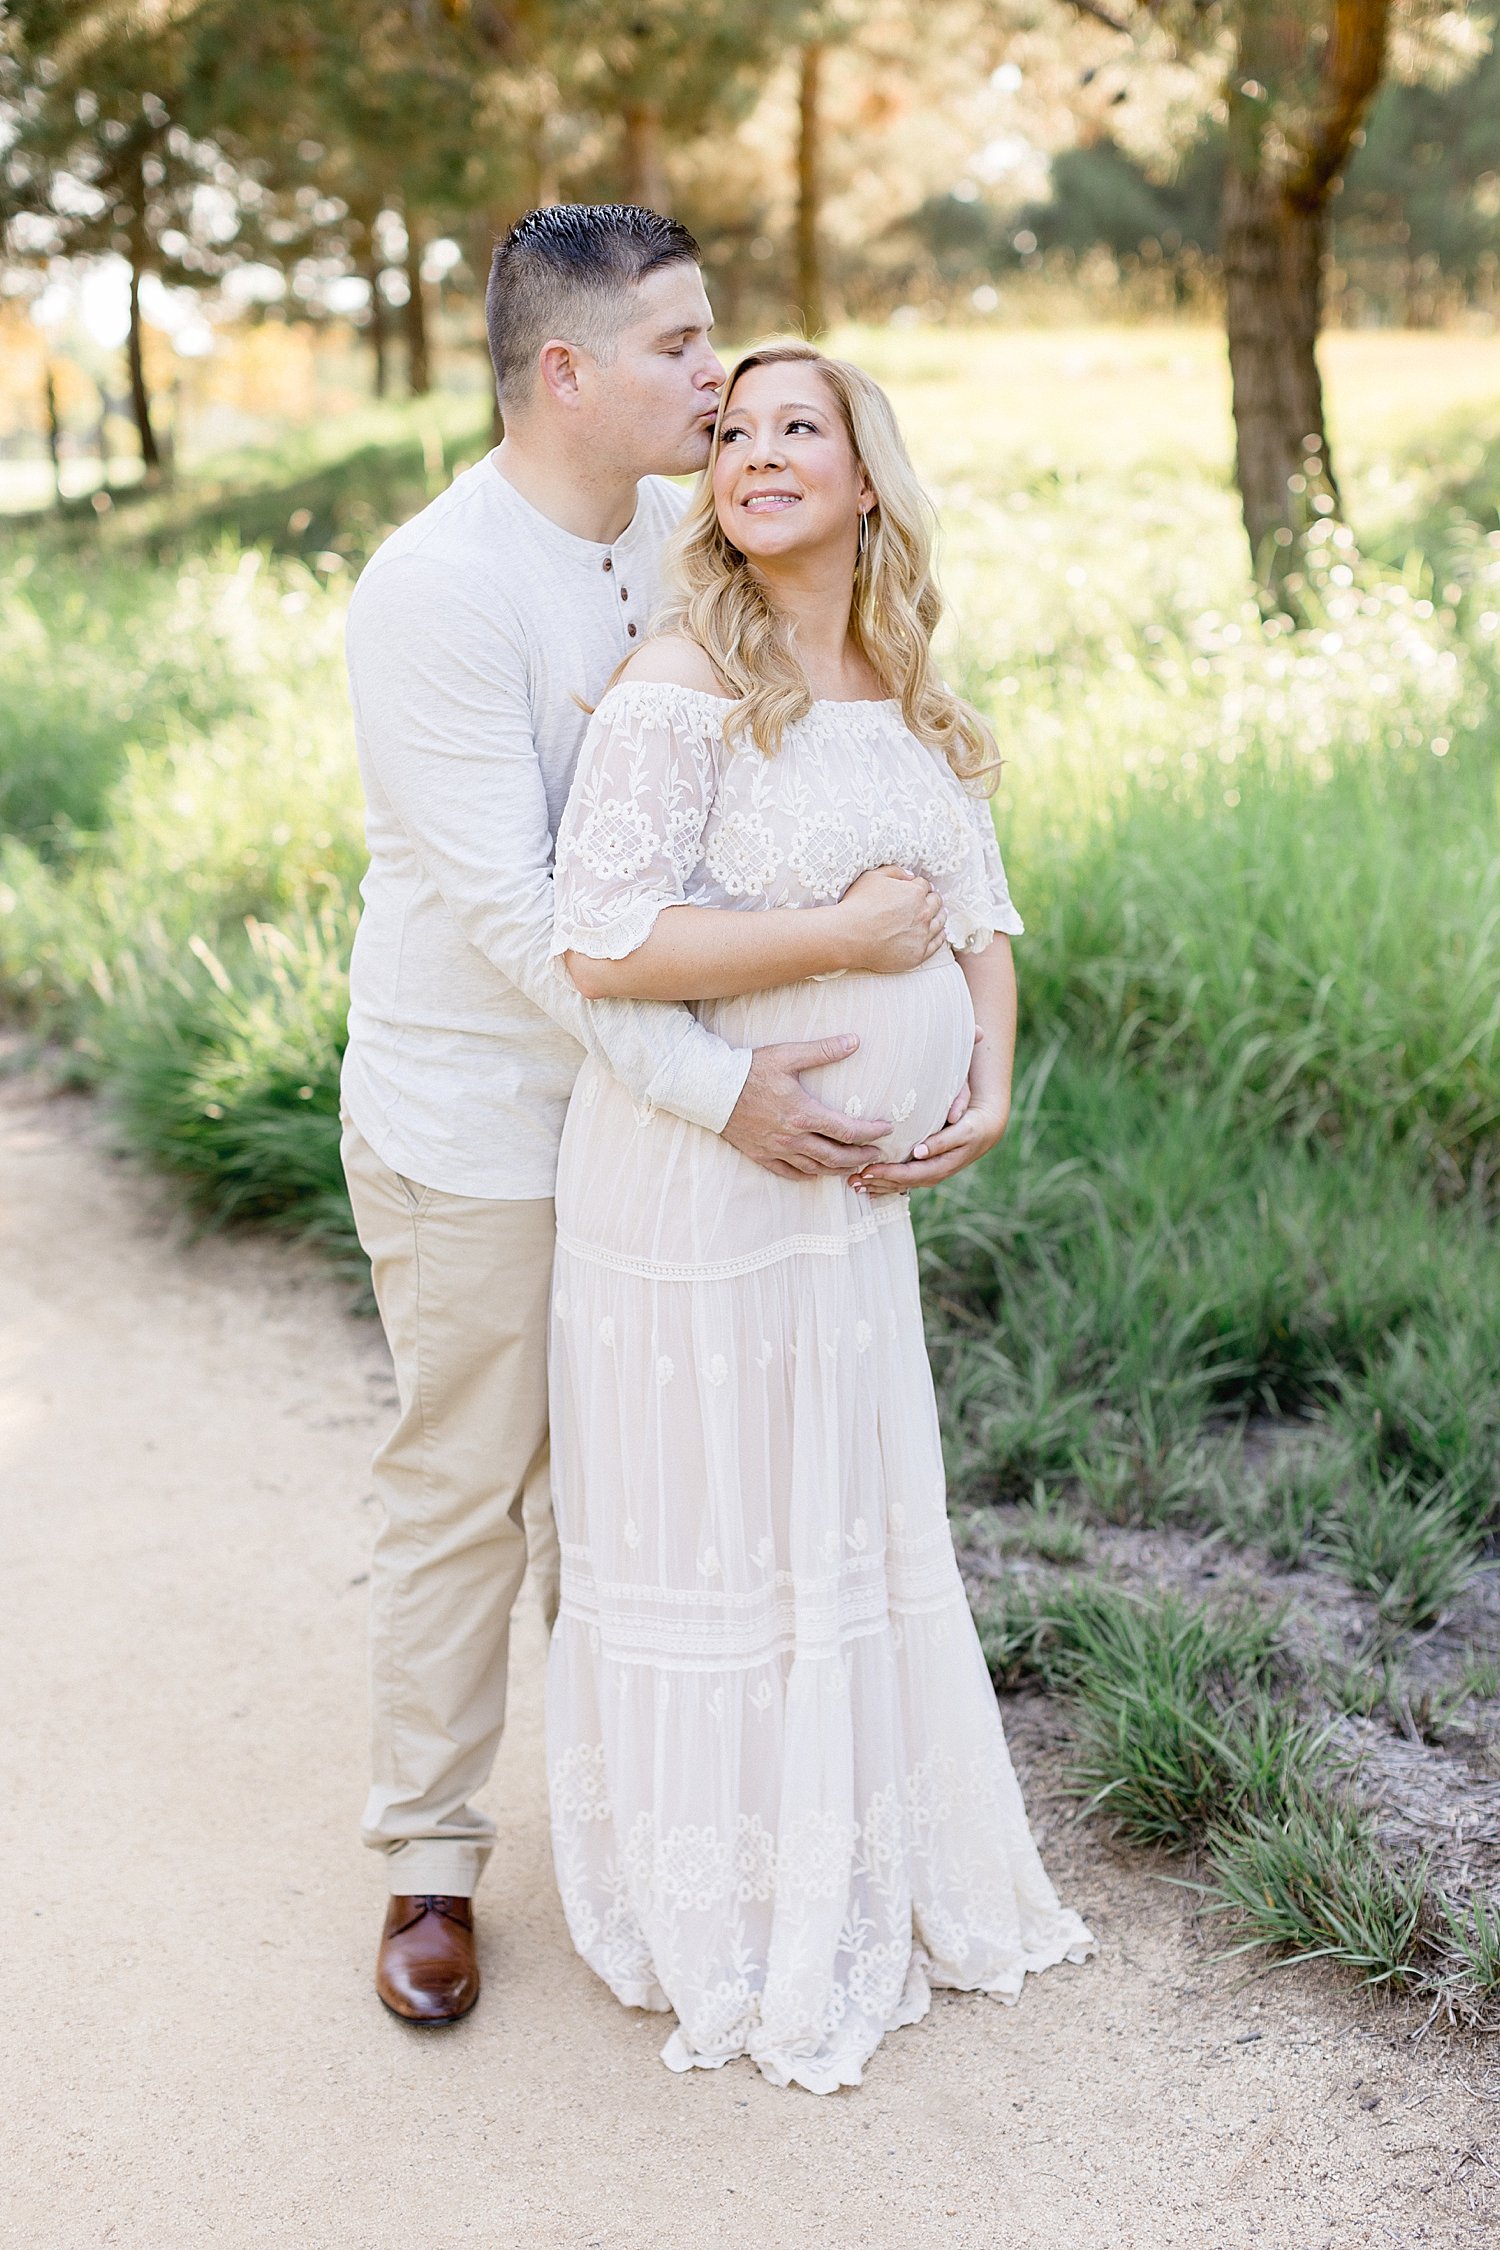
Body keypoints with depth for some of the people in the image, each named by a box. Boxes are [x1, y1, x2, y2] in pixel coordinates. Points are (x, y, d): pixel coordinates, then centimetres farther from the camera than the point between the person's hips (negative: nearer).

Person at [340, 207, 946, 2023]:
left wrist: (887, 906, -8)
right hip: (473, 1122, -6)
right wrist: (717, 1088, -26)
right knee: (462, 1490, 7)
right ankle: (428, 1859, 26)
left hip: (646, 1094, 6)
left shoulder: (677, 533, 2)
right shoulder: (436, 590, -21)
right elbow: (511, 910, -25)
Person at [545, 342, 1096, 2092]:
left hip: (852, 1181, 7)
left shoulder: (912, 700, 8)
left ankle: (866, 1879, 39)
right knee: (708, 1538, 7)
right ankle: (721, 1929, 27)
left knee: (854, 1526, 19)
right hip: (695, 1179, -7)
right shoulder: (683, 688, -15)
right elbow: (601, 945, -24)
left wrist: (990, 1085, -5)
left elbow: (979, 910, 12)